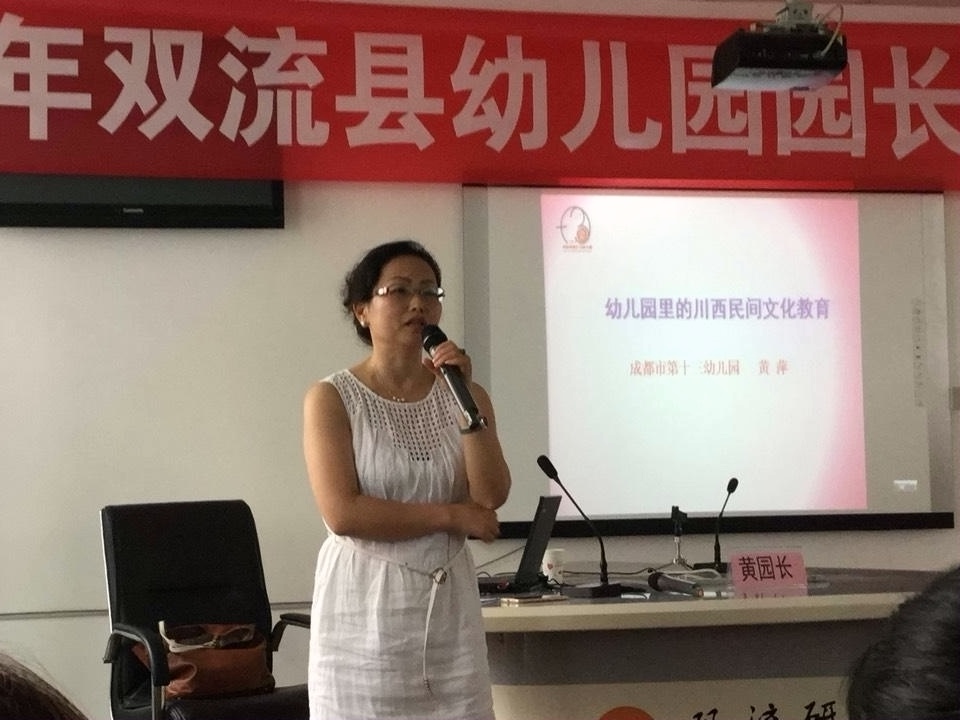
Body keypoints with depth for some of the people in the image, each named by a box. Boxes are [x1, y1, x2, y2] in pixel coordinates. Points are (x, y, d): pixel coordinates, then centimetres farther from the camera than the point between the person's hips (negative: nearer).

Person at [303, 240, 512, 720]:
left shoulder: (464, 394, 8)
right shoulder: (332, 399, -5)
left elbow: (492, 497, -4)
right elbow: (342, 514, -15)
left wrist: (465, 400, -12)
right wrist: (452, 516, -9)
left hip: (447, 605, 4)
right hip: (367, 606, -3)